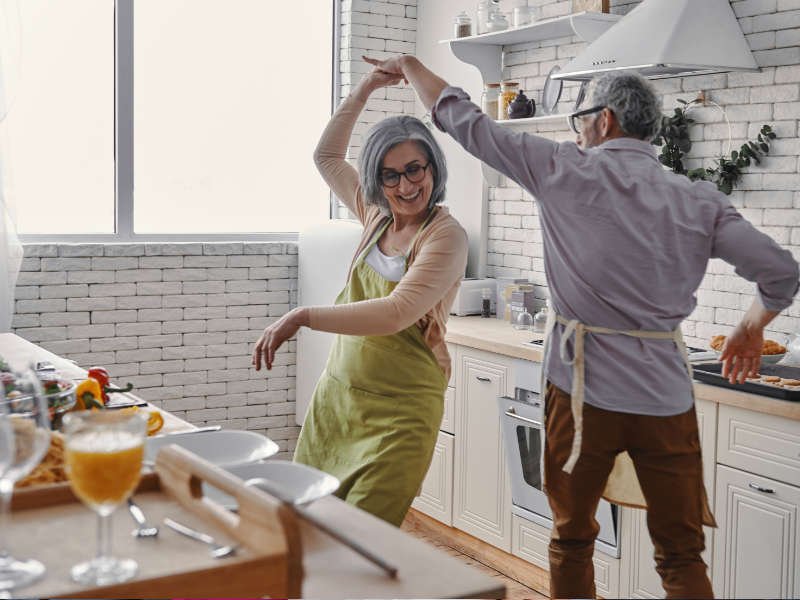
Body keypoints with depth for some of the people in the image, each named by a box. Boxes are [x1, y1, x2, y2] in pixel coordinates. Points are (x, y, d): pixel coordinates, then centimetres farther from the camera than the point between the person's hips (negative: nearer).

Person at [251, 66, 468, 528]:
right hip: (337, 395, 7)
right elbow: (327, 156, 22)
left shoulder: (445, 236, -13)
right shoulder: (377, 214, 8)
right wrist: (364, 91, 14)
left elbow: (396, 313, -25)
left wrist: (304, 316, -28)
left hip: (400, 412, -6)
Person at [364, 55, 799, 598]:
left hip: (584, 390, -2)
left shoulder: (566, 171, -4)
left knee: (572, 542, 17)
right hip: (667, 397, 2)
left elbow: (467, 122, 3)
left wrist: (410, 65, 19)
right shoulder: (700, 201, 3)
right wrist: (752, 328, 20)